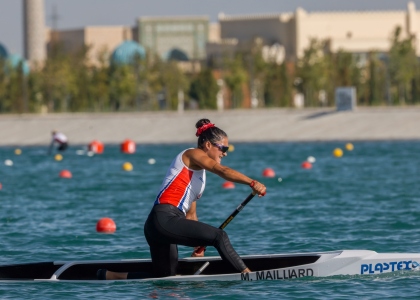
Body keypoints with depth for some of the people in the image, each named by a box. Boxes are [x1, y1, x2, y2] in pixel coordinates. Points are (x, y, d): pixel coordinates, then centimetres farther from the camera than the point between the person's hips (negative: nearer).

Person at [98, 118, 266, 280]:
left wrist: (198, 243, 20)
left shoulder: (199, 173, 28)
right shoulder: (193, 154, 1)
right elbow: (223, 171, -17)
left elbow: (191, 215, 28)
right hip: (164, 220, -10)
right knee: (219, 236, -19)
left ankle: (110, 275, 17)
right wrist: (252, 183, -28)